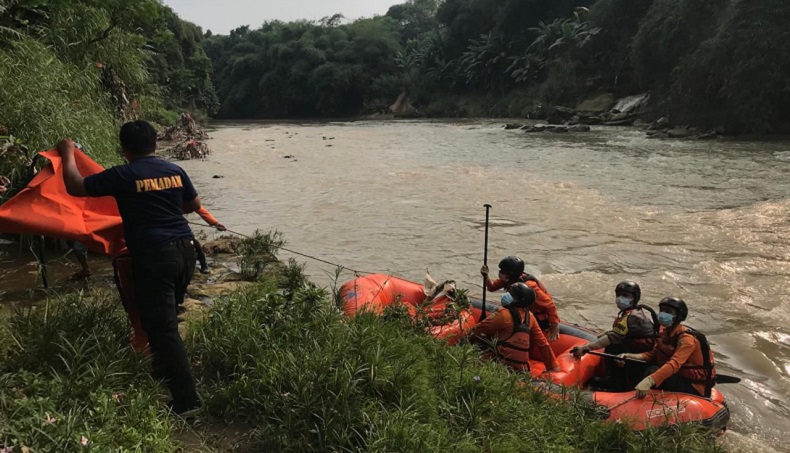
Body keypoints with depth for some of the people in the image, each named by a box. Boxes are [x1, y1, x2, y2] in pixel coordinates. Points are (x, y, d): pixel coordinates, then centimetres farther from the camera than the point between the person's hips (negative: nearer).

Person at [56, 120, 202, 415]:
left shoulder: (123, 175, -7)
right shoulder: (175, 171, 9)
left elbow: (75, 187, 2)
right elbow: (194, 205, 22)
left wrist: (68, 154, 17)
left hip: (153, 256, -6)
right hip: (184, 249, 7)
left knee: (162, 329, -2)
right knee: (166, 321, 23)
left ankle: (186, 400, -2)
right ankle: (164, 372, 37)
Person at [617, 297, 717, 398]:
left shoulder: (687, 338, -23)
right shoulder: (664, 333, 3)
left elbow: (674, 364, -37)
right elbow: (653, 354, 3)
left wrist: (649, 381, -50)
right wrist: (630, 356, -15)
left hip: (694, 387, -8)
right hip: (679, 377, 8)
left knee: (653, 372, -26)